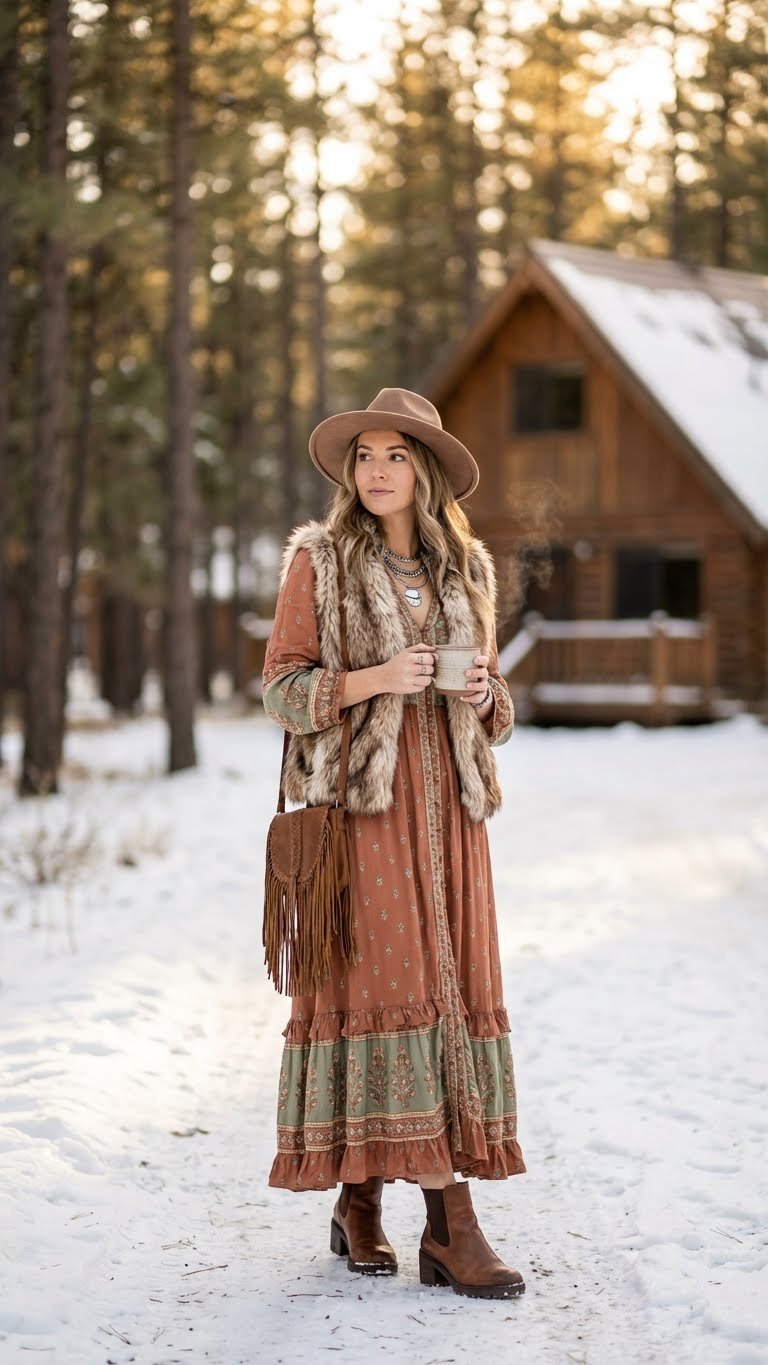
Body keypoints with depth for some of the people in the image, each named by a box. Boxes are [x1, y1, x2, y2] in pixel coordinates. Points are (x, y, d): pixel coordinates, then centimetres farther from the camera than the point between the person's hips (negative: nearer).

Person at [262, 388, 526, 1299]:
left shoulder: (465, 570, 15)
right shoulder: (319, 559, 3)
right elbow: (281, 686, -2)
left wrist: (484, 694, -3)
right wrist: (377, 678, -15)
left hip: (446, 802, 5)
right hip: (358, 797, -5)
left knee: (452, 985, 0)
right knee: (385, 982, -9)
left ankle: (363, 1201, 7)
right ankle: (452, 1221, -7)